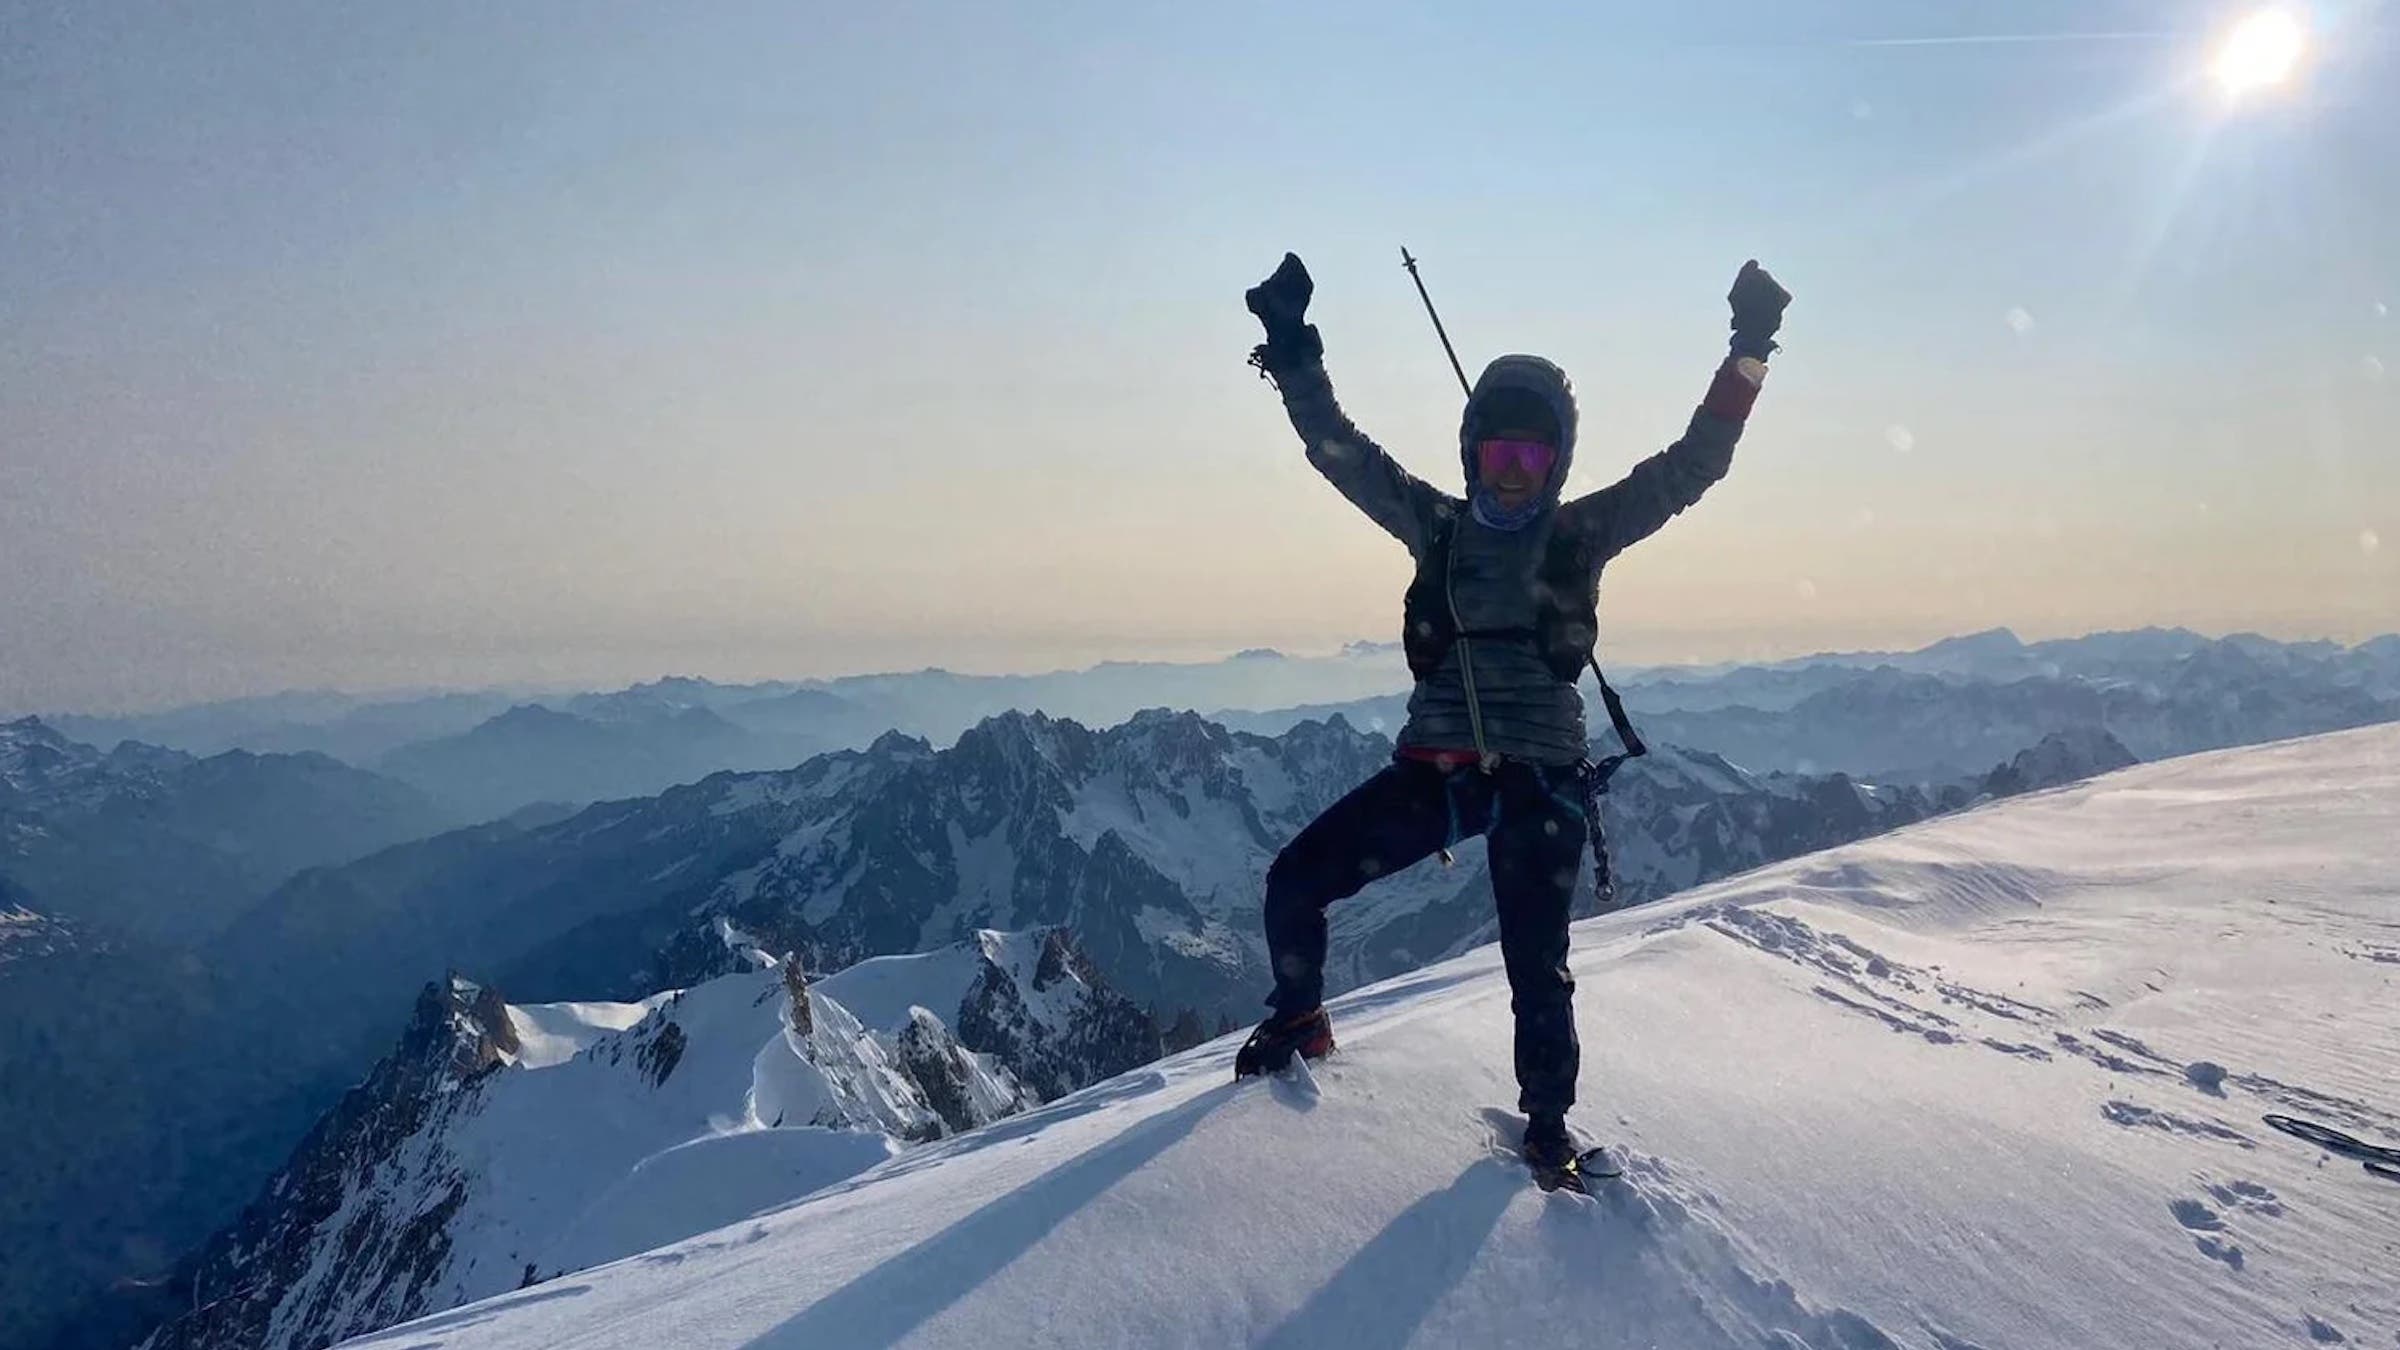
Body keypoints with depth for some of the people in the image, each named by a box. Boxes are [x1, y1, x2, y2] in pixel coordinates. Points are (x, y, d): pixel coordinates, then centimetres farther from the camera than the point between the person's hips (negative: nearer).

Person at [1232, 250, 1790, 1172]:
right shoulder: (1439, 527, 8)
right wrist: (1293, 354, 0)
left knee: (1537, 967, -6)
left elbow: (1692, 464, 1)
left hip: (1538, 780, -2)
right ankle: (1298, 1020, 25)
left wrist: (1748, 352, -6)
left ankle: (1547, 1119, 23)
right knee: (1294, 881, -4)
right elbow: (1340, 452, 7)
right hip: (1433, 768, 2)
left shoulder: (1582, 534, 4)